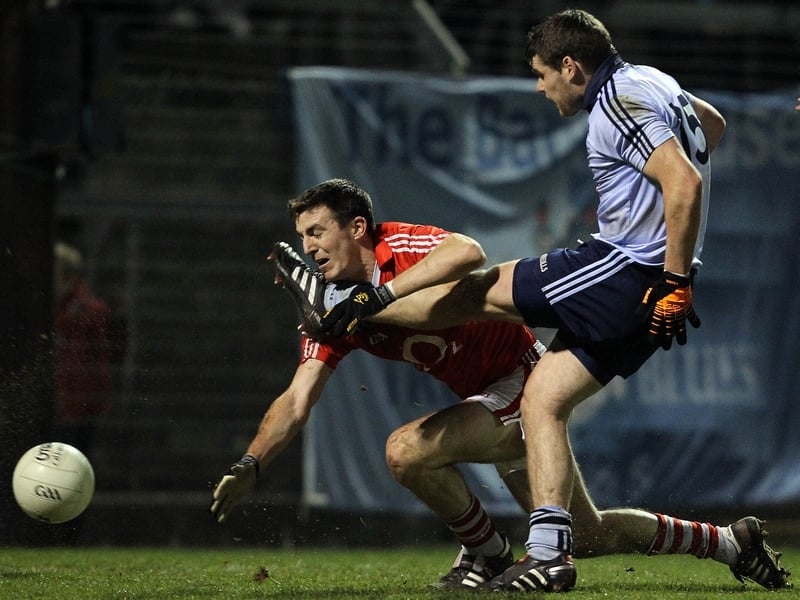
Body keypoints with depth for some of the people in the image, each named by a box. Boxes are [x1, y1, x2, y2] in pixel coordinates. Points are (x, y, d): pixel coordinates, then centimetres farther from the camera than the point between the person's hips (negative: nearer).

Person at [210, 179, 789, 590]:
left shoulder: (402, 246, -20)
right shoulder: (334, 310, 1)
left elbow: (469, 252, -44)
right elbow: (296, 402, -5)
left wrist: (378, 295, -45)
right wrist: (248, 467, -19)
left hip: (524, 379, -9)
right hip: (492, 397, 9)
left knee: (407, 451, -25)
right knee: (588, 535, 16)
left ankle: (488, 554, -2)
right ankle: (731, 541, 31)